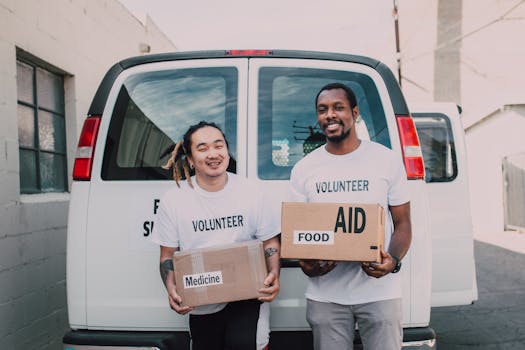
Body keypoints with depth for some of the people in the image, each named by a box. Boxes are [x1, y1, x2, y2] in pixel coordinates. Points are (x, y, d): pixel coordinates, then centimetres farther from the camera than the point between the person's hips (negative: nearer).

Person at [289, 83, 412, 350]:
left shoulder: (387, 160, 1)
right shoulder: (303, 170, 5)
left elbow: (402, 224, 3)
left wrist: (393, 261, -16)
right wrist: (305, 263, -12)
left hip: (379, 291, -1)